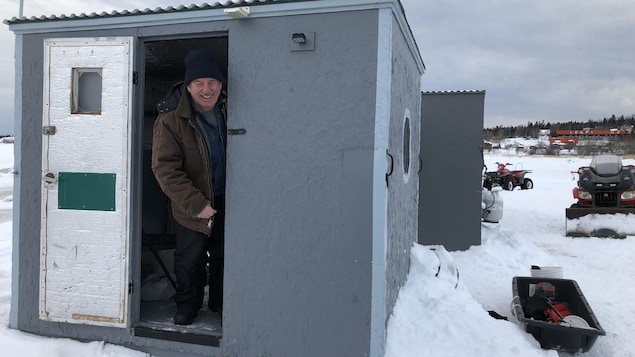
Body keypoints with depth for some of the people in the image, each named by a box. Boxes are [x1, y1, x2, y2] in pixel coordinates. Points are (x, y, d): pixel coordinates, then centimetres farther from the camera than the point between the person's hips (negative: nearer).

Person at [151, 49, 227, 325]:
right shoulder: (170, 122, -15)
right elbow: (165, 168, -19)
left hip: (227, 203, 3)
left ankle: (220, 302, 40)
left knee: (223, 259, 18)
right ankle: (188, 303, 40)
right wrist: (196, 204, -25)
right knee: (189, 261, 15)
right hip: (191, 210, -3)